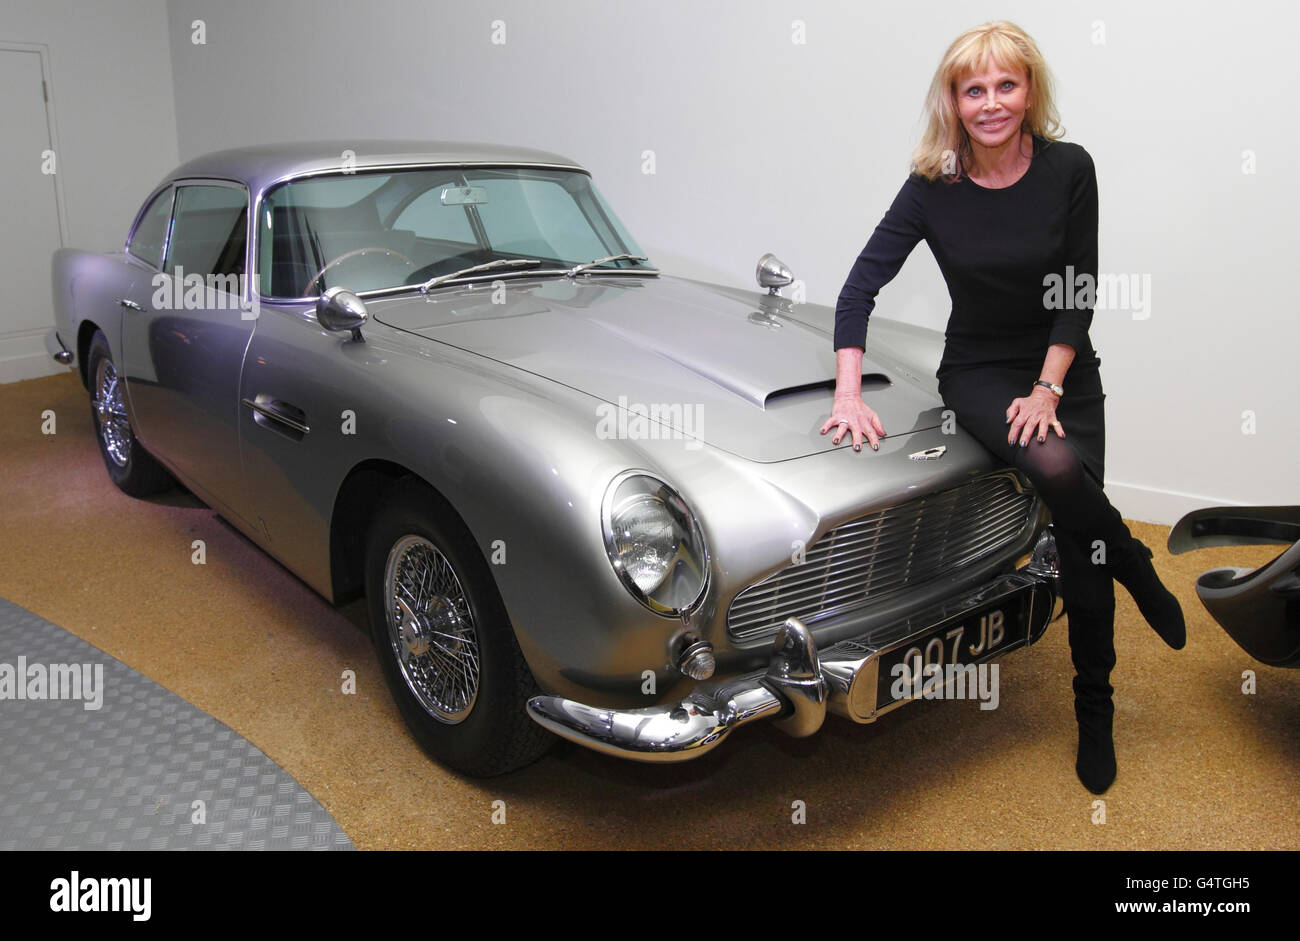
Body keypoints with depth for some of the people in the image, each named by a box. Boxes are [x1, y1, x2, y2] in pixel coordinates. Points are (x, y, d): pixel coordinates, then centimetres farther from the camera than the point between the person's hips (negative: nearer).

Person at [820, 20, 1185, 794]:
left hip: (1066, 372, 1)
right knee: (1054, 468, -33)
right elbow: (861, 287, -15)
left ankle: (1096, 713, 17)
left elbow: (1078, 295, -5)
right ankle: (1137, 569, 1)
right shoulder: (934, 187, -9)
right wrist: (849, 393, -26)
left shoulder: (1069, 169, -8)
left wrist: (1047, 390, -14)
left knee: (1079, 543, -4)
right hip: (978, 372, -1)